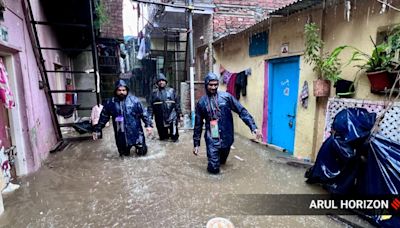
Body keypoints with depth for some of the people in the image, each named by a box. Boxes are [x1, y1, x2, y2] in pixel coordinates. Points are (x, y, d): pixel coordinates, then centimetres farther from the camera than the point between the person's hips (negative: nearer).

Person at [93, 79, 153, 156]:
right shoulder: (110, 103, -1)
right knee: (124, 154, 14)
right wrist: (97, 130, 9)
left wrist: (148, 125, -10)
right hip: (121, 136, 2)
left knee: (142, 152, 5)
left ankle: (139, 146, 39)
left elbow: (143, 113, -3)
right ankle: (125, 150, 49)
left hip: (136, 132, -1)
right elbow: (103, 118, 8)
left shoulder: (134, 100, -6)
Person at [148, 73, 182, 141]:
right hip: (160, 119, 1)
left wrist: (179, 115, 3)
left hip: (172, 118, -1)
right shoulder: (154, 93, 5)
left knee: (174, 136, 2)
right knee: (162, 137, 11)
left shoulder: (171, 91, 5)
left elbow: (177, 103, 5)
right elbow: (150, 106, 3)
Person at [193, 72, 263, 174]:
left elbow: (242, 111, -6)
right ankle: (213, 165, 31)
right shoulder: (201, 102, 0)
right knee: (214, 169, -5)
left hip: (226, 137, 1)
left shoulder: (226, 96, -4)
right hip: (212, 139, -1)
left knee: (222, 161, 20)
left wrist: (254, 127, -16)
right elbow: (198, 124, 5)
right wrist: (196, 143, 6)